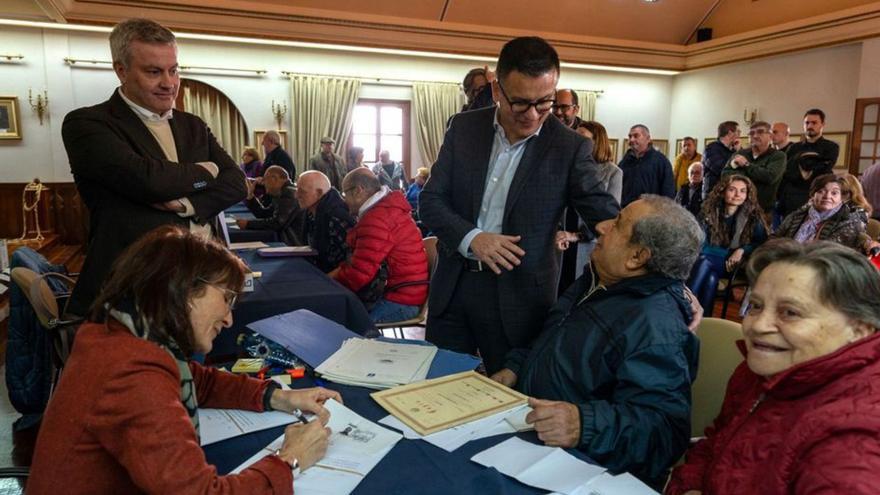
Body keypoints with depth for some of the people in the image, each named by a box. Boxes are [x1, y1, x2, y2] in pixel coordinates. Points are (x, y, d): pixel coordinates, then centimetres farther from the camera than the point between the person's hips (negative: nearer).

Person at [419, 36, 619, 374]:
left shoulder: (570, 148, -7)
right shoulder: (464, 128, 1)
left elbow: (606, 214, -10)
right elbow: (430, 200, 1)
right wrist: (470, 237, -18)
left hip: (519, 298, -2)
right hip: (452, 286, 3)